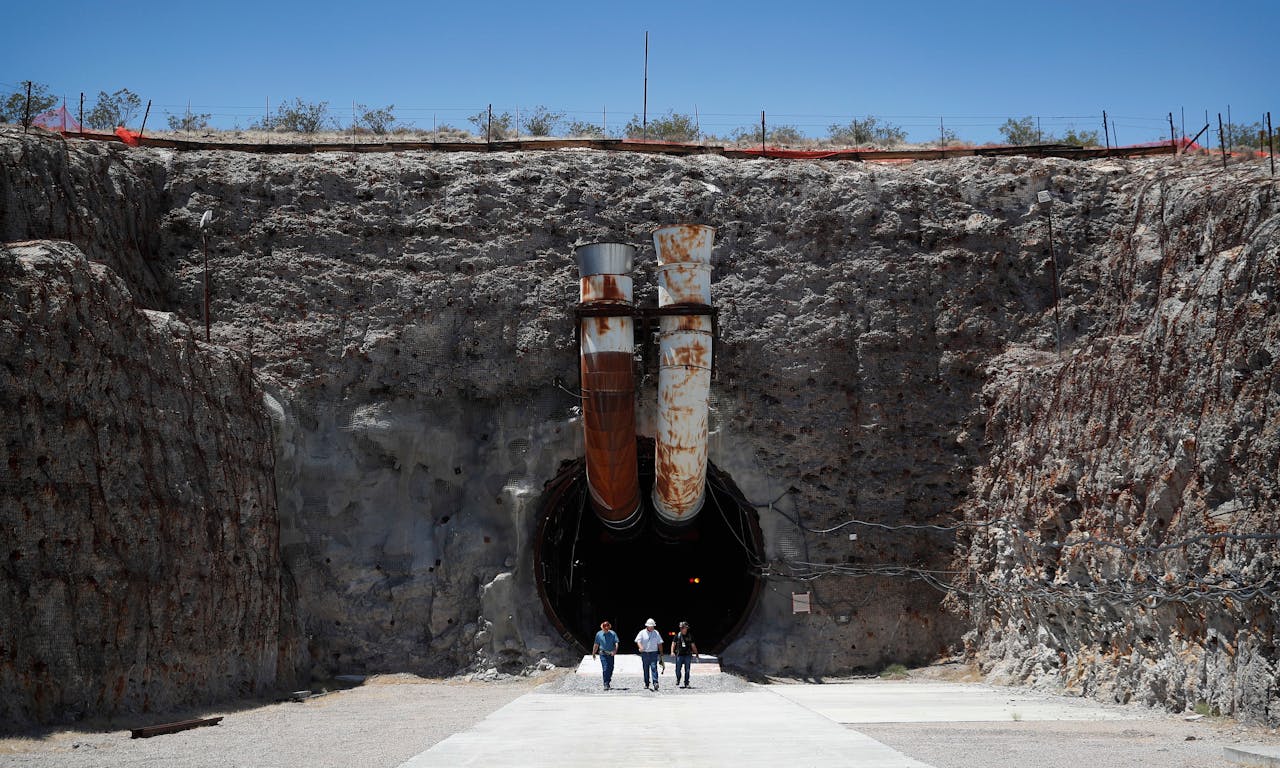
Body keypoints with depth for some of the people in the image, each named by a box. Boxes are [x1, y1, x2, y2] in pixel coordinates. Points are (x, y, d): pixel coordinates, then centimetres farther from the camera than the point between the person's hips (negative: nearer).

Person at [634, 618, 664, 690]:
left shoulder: (656, 633, 7)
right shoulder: (642, 633, 2)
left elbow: (659, 644, 11)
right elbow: (638, 641, -8)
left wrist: (660, 654, 9)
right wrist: (640, 647, -29)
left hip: (654, 653, -1)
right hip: (645, 653, 1)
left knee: (654, 667, -14)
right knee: (646, 669, 7)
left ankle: (655, 683, -21)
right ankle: (646, 683, 17)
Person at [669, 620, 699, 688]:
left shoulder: (690, 636, 7)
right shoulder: (677, 635, 3)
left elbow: (693, 646, 12)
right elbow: (673, 644, 4)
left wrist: (696, 654, 9)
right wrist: (672, 652, -10)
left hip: (688, 655, 1)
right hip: (679, 655, -1)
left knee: (687, 670, 0)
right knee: (678, 670, -1)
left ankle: (686, 683, 8)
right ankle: (678, 679, 26)